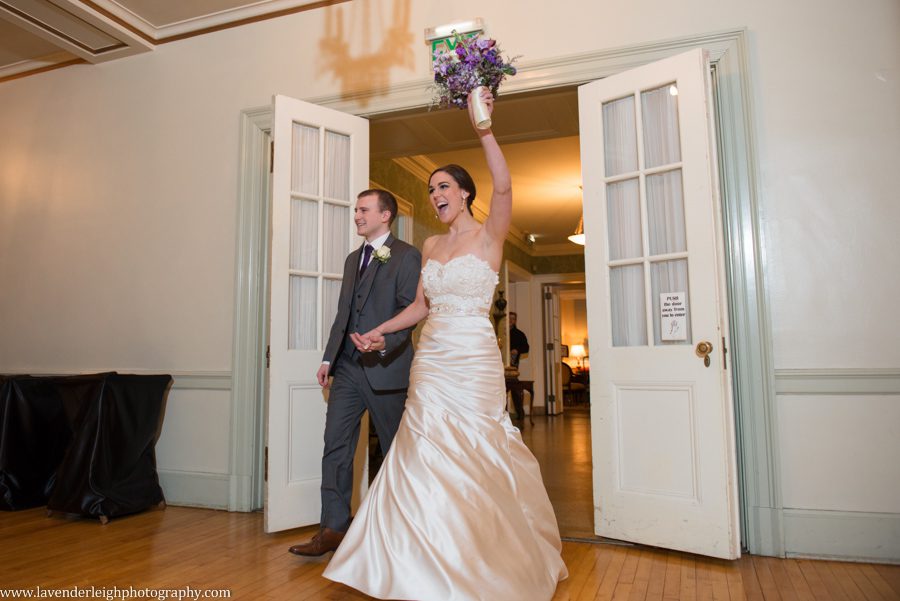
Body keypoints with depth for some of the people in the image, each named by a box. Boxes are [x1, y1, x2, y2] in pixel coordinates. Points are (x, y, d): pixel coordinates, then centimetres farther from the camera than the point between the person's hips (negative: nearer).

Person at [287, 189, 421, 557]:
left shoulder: (406, 256, -4)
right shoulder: (353, 259, 19)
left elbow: (410, 309, -13)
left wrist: (384, 341, -27)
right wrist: (328, 358, 14)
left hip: (386, 367, -6)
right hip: (348, 367, 7)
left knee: (396, 450, 7)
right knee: (336, 446, 3)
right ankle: (333, 528, 10)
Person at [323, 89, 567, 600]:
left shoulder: (489, 235, -2)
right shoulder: (431, 245, 14)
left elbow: (505, 188, -21)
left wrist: (484, 130, -30)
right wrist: (380, 332, 10)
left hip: (474, 358, -5)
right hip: (431, 359, 5)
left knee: (472, 460, 2)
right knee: (425, 458, 5)